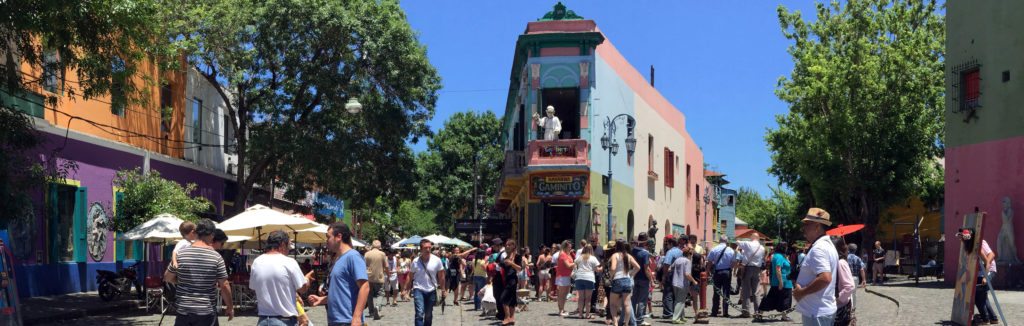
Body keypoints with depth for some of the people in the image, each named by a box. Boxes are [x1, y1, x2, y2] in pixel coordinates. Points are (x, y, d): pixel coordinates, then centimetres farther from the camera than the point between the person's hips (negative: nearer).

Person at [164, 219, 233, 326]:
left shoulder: (181, 254, -2)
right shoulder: (216, 257, -8)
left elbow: (167, 278, 9)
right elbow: (224, 286, -7)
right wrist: (230, 307, 4)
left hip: (183, 310, 2)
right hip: (206, 311, -2)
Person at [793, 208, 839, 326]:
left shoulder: (818, 248, -20)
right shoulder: (828, 244, 14)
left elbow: (825, 278, -31)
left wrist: (801, 292, -20)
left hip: (816, 312, -11)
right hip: (826, 309, 11)